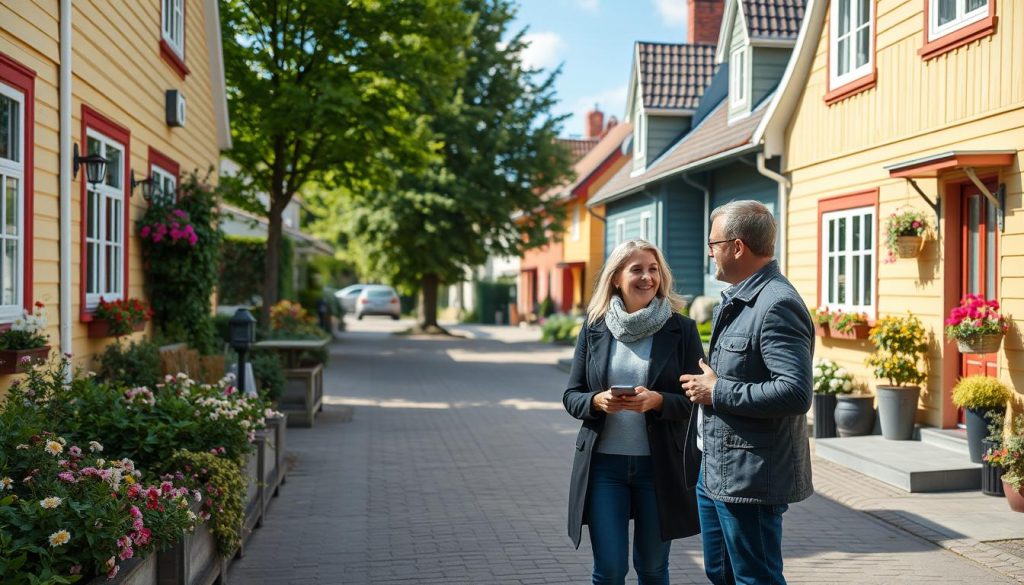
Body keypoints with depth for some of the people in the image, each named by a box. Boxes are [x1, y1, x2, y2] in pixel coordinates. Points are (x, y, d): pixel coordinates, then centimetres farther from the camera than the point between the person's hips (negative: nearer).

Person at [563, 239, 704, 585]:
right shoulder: (594, 328, 2)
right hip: (604, 462, 1)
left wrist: (657, 401, -22)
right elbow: (571, 395, 4)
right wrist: (597, 401, -17)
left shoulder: (681, 329, -3)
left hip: (660, 464, 0)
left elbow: (695, 398, -3)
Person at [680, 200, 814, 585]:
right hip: (714, 469, 10)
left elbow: (795, 392, -29)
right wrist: (704, 386, 7)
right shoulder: (735, 300, 13)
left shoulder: (777, 305, -20)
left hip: (749, 478, -10)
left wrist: (717, 392, -21)